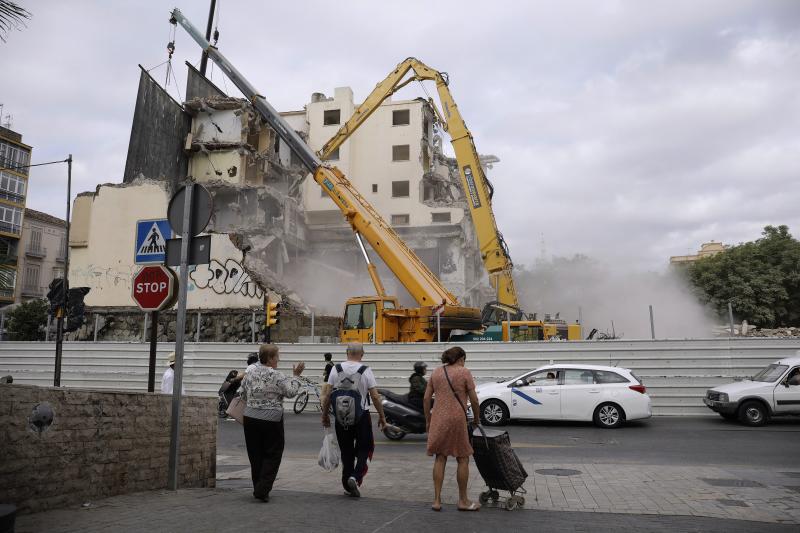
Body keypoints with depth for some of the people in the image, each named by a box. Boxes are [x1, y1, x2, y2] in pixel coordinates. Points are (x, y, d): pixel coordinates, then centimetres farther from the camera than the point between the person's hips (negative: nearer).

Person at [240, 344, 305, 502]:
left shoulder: (250, 372, 3)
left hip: (250, 419, 6)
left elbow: (243, 394, 10)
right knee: (272, 455, 5)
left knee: (255, 455, 15)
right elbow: (291, 392, -10)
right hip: (271, 420, -5)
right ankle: (262, 490, -3)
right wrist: (295, 376, 0)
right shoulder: (276, 376, -13)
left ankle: (258, 488, 21)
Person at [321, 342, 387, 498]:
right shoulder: (366, 371, -8)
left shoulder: (336, 369, -2)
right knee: (365, 449, 11)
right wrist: (382, 416, 3)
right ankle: (355, 478, -8)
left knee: (346, 451, 15)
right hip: (362, 416, -3)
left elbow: (327, 394, -1)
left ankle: (348, 486, 20)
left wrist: (325, 415, 11)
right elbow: (375, 397, -8)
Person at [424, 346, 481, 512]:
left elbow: (426, 398, 8)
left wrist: (428, 420, 15)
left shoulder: (436, 372, 10)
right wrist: (477, 419, 9)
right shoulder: (464, 372, -2)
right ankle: (463, 501, 17)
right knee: (463, 459, 9)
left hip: (438, 419, 4)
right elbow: (474, 400, -5)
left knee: (440, 458, 11)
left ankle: (437, 500, 12)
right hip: (457, 419, -4)